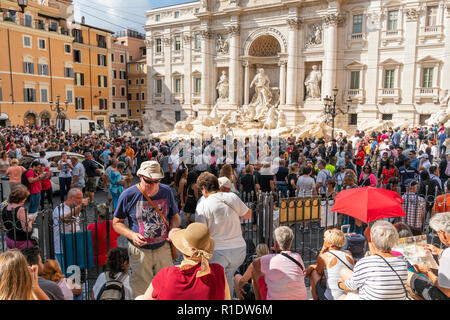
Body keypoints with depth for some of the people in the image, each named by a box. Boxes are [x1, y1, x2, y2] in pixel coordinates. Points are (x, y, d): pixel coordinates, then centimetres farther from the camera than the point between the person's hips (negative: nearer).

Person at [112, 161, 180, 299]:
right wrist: (132, 235, -19)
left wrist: (174, 229, -13)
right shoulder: (128, 195, -12)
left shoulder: (166, 191, -5)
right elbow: (116, 222, -2)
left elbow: (175, 216, 8)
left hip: (163, 248, 2)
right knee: (142, 293, 14)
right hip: (140, 251, -2)